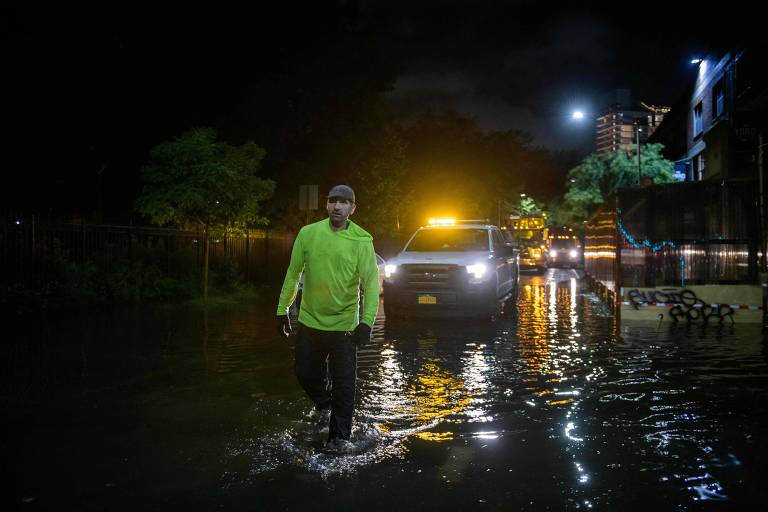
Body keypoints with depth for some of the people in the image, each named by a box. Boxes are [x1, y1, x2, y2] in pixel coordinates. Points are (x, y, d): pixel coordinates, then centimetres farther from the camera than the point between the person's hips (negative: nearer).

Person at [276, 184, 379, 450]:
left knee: (343, 383, 1)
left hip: (344, 325, -3)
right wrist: (283, 310, 7)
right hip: (309, 321, 3)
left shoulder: (362, 241, -9)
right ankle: (324, 402, 46)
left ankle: (339, 436, 18)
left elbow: (370, 283, -11)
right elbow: (293, 273, 6)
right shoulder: (308, 233, -2)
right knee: (305, 373, 16)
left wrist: (367, 321, -21)